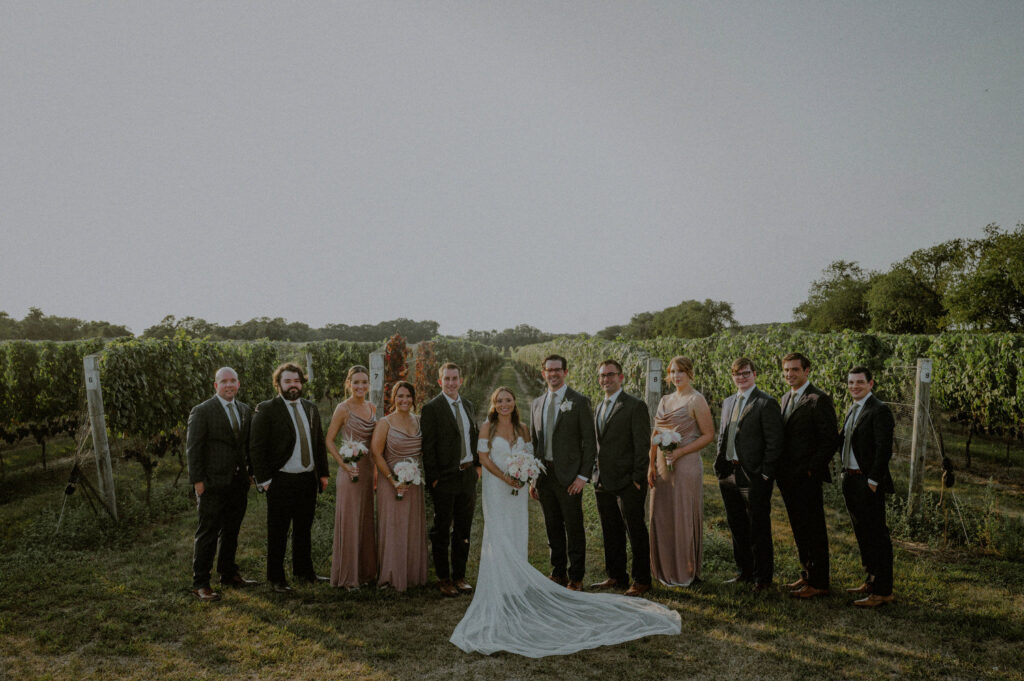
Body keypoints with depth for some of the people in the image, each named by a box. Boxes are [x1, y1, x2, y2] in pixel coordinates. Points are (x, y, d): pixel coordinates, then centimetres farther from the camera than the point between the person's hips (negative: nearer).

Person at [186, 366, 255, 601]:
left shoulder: (245, 410, 11)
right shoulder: (202, 411, -8)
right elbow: (193, 448, -9)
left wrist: (251, 472, 11)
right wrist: (197, 480, -12)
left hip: (239, 483, 6)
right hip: (213, 484, -6)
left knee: (231, 531, 16)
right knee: (208, 533, -1)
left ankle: (229, 574, 30)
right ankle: (200, 583, 8)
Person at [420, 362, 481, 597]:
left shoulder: (467, 405, 11)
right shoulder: (431, 408, -9)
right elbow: (428, 447, -11)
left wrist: (478, 464, 8)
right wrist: (434, 478, -14)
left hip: (468, 475, 6)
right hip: (445, 478, -6)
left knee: (463, 530, 13)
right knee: (441, 531, 6)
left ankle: (459, 576, 24)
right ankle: (443, 578, 17)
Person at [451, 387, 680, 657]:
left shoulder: (522, 429, 8)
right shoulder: (487, 428, -2)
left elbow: (528, 457, 10)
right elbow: (484, 457, -8)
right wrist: (505, 477, -17)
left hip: (517, 489, 3)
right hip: (495, 488, -3)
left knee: (517, 537, 3)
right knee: (499, 536, -4)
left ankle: (515, 583, 10)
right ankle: (501, 587, 3)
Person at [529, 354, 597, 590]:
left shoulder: (579, 402, -5)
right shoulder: (537, 403, 11)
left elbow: (589, 442, -6)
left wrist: (583, 476, -13)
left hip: (568, 476, -5)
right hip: (544, 474, 5)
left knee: (574, 528, 3)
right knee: (553, 528, 13)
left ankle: (576, 578, 16)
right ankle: (558, 573, 27)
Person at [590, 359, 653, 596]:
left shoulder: (635, 406, -8)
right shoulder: (599, 407, 16)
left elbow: (642, 445, -11)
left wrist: (638, 478, -15)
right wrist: (596, 474, 13)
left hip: (627, 483, -7)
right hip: (603, 483, 7)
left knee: (636, 532, 3)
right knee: (611, 534, 14)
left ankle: (641, 581, 13)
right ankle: (616, 577, 26)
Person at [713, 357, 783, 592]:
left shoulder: (766, 403, -9)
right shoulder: (728, 402, 14)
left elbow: (774, 442, -12)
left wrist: (765, 473, -15)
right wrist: (720, 466, 11)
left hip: (754, 476, -7)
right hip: (729, 475, 7)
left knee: (759, 529, 4)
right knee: (737, 528, 16)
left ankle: (763, 577, 17)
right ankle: (745, 571, 29)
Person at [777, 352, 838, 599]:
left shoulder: (818, 399, -11)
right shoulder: (786, 398, 15)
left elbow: (829, 440, -14)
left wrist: (811, 469, -15)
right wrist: (781, 470, 12)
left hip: (807, 477, -8)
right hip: (788, 477, 8)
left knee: (814, 530, 1)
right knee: (799, 529, 15)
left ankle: (818, 583, 10)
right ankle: (807, 574, 27)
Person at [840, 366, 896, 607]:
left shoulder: (879, 410, -13)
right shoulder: (853, 410, 14)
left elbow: (884, 449, -18)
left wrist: (873, 481, -19)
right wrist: (846, 474, 10)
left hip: (868, 483, -9)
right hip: (850, 480, 9)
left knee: (877, 535, -2)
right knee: (862, 534, 17)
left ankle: (882, 591, 5)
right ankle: (871, 581, 29)